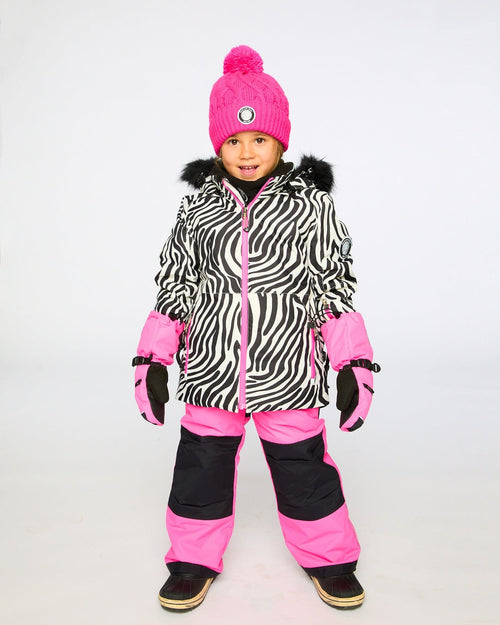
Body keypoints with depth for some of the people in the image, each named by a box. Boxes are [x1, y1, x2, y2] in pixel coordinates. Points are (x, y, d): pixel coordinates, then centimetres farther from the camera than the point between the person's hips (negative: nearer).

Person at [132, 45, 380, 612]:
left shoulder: (311, 205, -1)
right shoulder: (196, 208, 4)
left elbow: (333, 287, 0)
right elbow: (174, 286, 8)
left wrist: (353, 362, -3)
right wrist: (152, 359, 7)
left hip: (286, 372, -2)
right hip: (209, 371, 2)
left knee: (303, 464, 10)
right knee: (201, 462, 13)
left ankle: (328, 557, 34)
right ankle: (194, 559, 35)